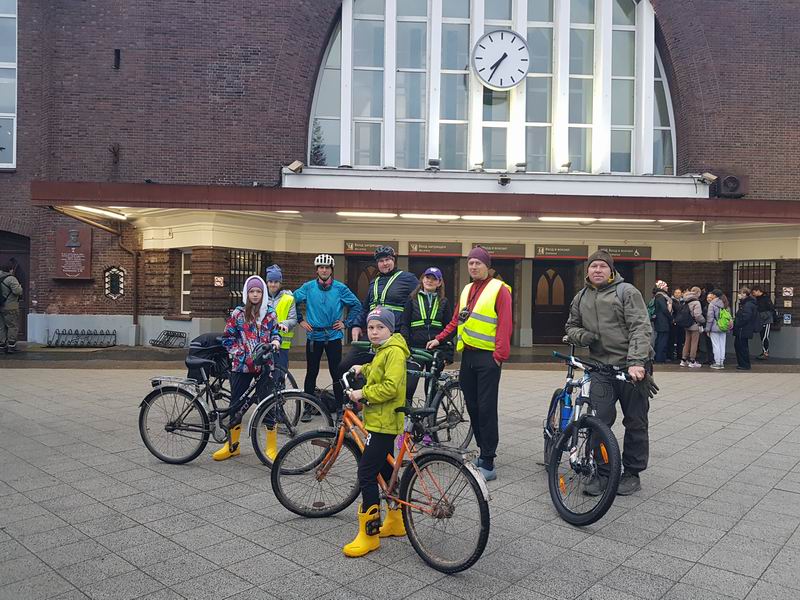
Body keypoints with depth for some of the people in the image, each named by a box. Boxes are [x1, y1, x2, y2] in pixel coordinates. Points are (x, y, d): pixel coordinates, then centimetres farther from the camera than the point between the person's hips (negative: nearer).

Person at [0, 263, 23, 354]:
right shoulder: (11, 279, -13)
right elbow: (17, 291, -22)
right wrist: (20, 287, -2)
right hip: (10, 308, -8)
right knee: (13, 326, -1)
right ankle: (11, 347, -4)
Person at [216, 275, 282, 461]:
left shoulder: (269, 314, 5)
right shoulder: (238, 314, 1)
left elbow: (275, 332, 17)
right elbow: (228, 338, 5)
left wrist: (275, 341, -4)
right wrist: (239, 353, -6)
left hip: (264, 365, 0)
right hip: (241, 365, 0)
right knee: (237, 404, 7)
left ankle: (272, 447, 7)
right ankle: (232, 445, 25)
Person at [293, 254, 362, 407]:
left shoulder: (340, 288, -2)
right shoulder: (308, 287, 0)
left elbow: (356, 305, 5)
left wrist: (346, 323, 1)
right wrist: (300, 321, 6)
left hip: (334, 336, -1)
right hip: (313, 336, 1)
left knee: (336, 373, 2)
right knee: (311, 373, 7)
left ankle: (340, 407, 12)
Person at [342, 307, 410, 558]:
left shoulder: (394, 352, -15)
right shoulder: (383, 351, 17)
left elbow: (390, 387, -26)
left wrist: (363, 393, -19)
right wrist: (363, 369, 27)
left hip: (383, 422, -11)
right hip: (381, 420, 11)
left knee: (366, 474, -10)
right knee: (385, 470, 19)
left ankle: (369, 534, -2)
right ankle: (395, 521, 33)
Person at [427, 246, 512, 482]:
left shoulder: (499, 289, -6)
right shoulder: (466, 290, 16)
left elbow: (505, 325, -12)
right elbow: (456, 320, 20)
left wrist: (499, 355, -18)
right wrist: (439, 339, 10)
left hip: (488, 357, -7)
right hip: (468, 356, 7)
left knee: (486, 409, -6)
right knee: (472, 407, 11)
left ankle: (488, 464, 0)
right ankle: (484, 451, 25)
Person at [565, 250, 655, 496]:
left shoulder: (627, 291, -4)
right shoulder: (581, 298, 13)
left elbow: (640, 328, -12)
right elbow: (571, 326, 24)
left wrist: (636, 362, -23)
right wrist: (581, 335, -1)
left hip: (633, 368, -4)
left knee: (635, 423, 6)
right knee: (599, 422, -1)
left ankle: (632, 474, 20)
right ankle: (602, 473, 12)